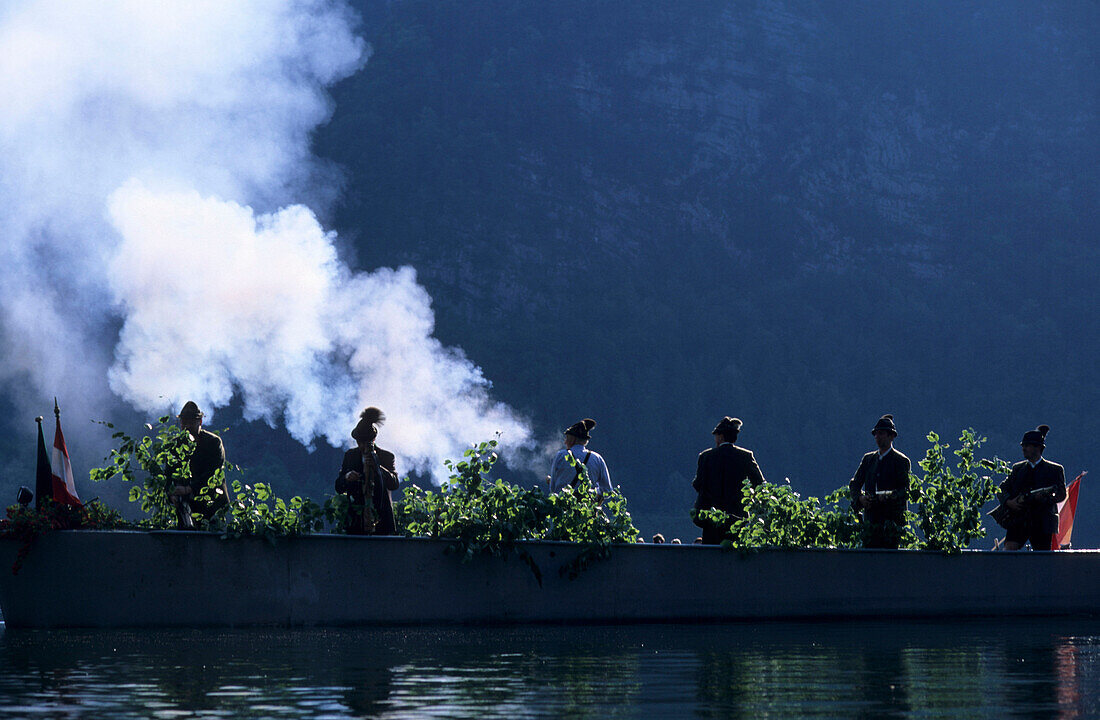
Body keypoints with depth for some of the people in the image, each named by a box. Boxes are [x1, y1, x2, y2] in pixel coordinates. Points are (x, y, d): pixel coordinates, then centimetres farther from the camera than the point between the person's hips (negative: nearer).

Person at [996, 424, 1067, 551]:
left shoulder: (1055, 469, 5)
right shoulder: (1018, 468, 16)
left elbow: (1061, 494, -3)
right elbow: (1002, 489, 14)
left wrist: (1045, 497, -23)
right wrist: (1008, 502, -7)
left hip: (1042, 523, -2)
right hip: (1018, 520, 2)